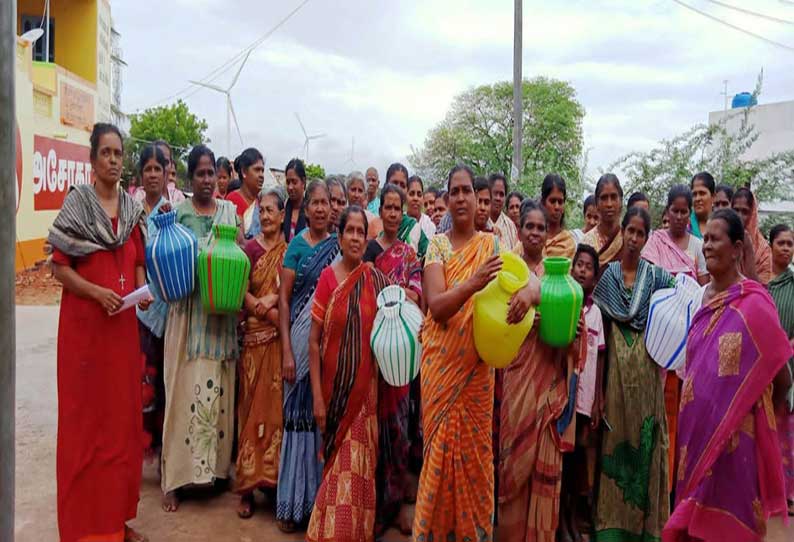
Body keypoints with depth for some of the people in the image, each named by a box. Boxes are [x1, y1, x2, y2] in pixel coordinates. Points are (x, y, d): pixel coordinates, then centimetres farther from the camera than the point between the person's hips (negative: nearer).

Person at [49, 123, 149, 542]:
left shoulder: (131, 208, 9)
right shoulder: (76, 204, -6)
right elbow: (59, 267, -7)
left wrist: (142, 290, -3)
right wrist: (97, 292, -19)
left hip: (123, 323, 5)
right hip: (84, 323, -5)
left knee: (123, 413, 10)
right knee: (86, 417, 1)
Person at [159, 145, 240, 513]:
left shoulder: (230, 211, 10)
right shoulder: (178, 212, 4)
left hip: (221, 314, 2)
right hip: (188, 312, -2)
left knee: (217, 390, 6)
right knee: (187, 389, -2)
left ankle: (212, 465, 20)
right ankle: (175, 475, 8)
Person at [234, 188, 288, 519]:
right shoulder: (249, 248, 3)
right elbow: (242, 293, -4)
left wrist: (272, 299, -14)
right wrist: (273, 313, -14)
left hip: (282, 336, 1)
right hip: (256, 335, -1)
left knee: (277, 404, 3)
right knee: (252, 405, 1)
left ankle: (272, 477, 16)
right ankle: (248, 485, 9)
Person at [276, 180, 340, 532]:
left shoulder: (339, 245, 8)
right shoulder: (297, 244, -2)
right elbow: (284, 298, -5)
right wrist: (286, 352, -11)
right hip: (300, 340, -3)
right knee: (298, 415, 3)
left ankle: (320, 498, 22)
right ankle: (293, 502, 15)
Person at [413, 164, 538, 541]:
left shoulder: (492, 245, 3)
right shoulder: (437, 245, -3)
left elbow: (535, 283, -3)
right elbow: (436, 306, -15)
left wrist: (527, 292, -27)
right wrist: (473, 284, -31)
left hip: (476, 367, 2)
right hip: (441, 365, -1)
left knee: (474, 449, 9)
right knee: (440, 446, 6)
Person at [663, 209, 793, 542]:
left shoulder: (752, 303, -16)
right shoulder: (704, 295, 6)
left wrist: (759, 407, 4)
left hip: (732, 428, -6)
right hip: (697, 422, 7)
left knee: (725, 509, 6)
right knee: (697, 506, 16)